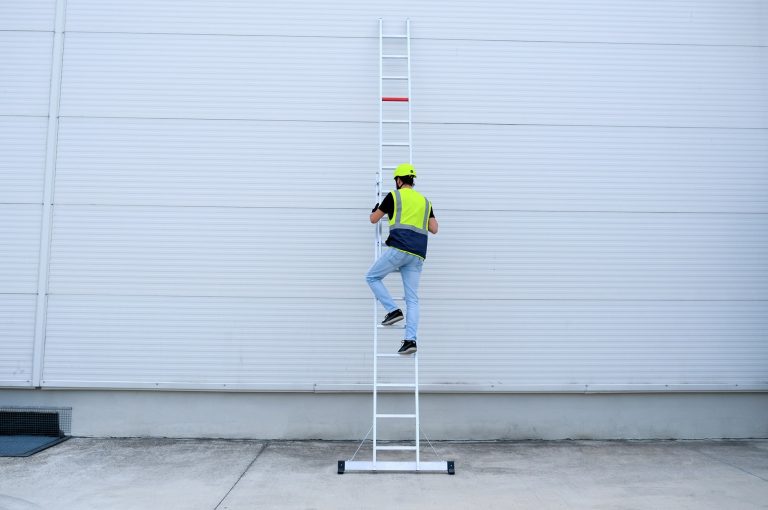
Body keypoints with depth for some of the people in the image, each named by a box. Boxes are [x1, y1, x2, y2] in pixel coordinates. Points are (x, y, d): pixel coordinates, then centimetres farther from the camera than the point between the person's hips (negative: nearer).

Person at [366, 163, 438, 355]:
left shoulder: (394, 196, 6)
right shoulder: (424, 201, 21)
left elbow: (374, 219, 15)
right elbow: (434, 229, 20)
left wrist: (376, 209, 38)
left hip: (398, 249, -5)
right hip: (417, 255, 5)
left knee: (372, 277, 14)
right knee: (412, 299, 4)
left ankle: (393, 310, 1)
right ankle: (410, 339, -6)